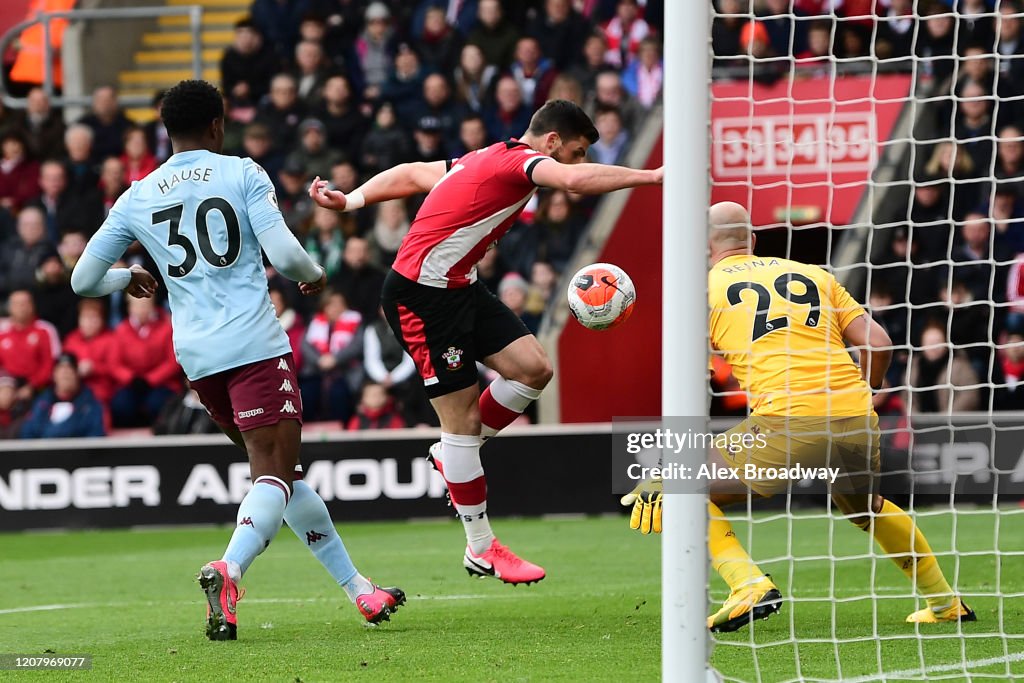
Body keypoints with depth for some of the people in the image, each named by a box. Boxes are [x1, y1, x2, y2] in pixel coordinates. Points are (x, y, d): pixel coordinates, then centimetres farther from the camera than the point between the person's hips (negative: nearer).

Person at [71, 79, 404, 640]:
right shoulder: (243, 174, 0)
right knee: (276, 474, -10)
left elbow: (83, 279, 14)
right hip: (255, 345, -5)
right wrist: (313, 277, 12)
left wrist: (128, 279, 35)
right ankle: (228, 570, -37)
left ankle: (357, 588, 21)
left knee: (278, 470, 16)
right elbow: (284, 254, -10)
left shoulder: (136, 198, 11)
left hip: (196, 356, 5)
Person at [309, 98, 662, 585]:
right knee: (462, 419, -5)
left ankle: (454, 456, 18)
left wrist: (350, 201, 12)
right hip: (420, 295, -10)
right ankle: (481, 548, 3)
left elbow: (410, 174, 16)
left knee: (533, 367, -1)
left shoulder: (489, 160, 12)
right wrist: (650, 177, -32)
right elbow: (576, 180, -37)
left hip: (459, 288, 10)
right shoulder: (519, 160, -17)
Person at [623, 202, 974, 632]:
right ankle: (945, 602, 37)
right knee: (864, 507, 34)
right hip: (857, 422, 5)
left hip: (787, 422, -5)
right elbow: (878, 346, 13)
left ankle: (750, 586, -11)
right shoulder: (813, 275, 22)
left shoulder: (705, 289, 11)